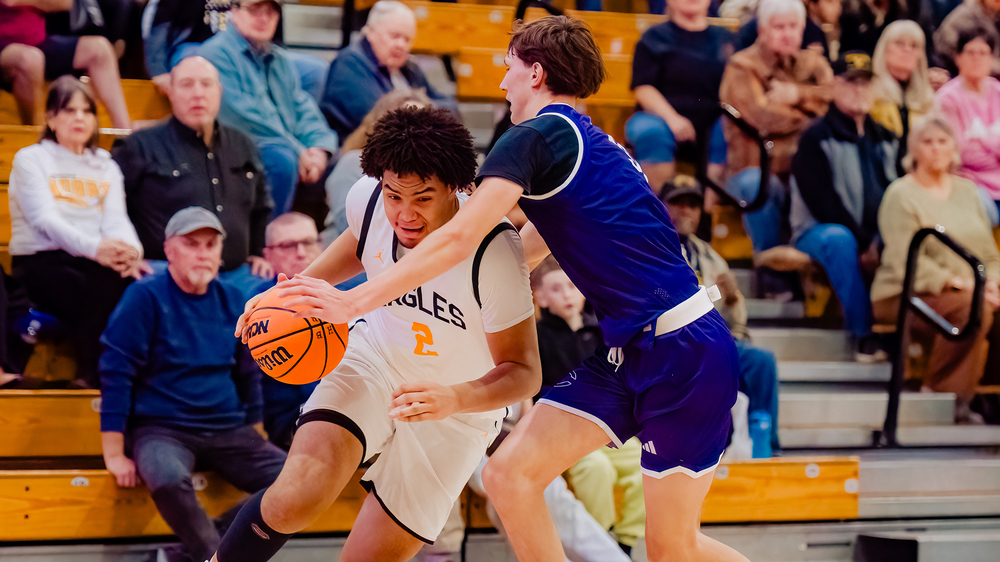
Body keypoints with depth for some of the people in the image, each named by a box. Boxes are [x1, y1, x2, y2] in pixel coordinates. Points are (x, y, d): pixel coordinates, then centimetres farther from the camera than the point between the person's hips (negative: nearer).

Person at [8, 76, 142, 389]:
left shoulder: (106, 167, 23)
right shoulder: (30, 159, 9)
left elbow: (116, 219, 6)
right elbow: (44, 219, -8)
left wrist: (129, 250, -20)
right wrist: (93, 247, -27)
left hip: (89, 264, 4)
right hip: (40, 261, -4)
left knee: (136, 281, -33)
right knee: (100, 292, -36)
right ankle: (93, 378, -25)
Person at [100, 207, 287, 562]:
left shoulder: (233, 301, 10)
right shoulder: (146, 297, -6)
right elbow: (116, 373, -8)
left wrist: (255, 445, 16)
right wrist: (114, 454, -13)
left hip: (228, 429, 6)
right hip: (161, 428, -5)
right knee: (168, 479, -39)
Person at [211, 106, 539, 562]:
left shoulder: (494, 252, -31)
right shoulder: (367, 199, -16)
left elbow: (523, 372, -24)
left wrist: (453, 399, -42)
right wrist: (303, 287, -3)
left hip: (458, 409, -2)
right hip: (374, 358, 2)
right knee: (295, 499, -24)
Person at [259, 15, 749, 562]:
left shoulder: (537, 136, -9)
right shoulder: (582, 142, 20)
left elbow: (460, 237, -19)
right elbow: (527, 249, 31)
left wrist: (353, 301, -19)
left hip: (683, 350, -9)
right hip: (629, 350, 9)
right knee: (507, 474, 1)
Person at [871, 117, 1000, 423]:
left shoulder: (966, 190, 18)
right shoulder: (901, 195, -4)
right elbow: (906, 263, -14)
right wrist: (959, 283, -20)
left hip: (971, 292, 6)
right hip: (904, 296, -6)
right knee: (972, 307, -34)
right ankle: (944, 393, -24)